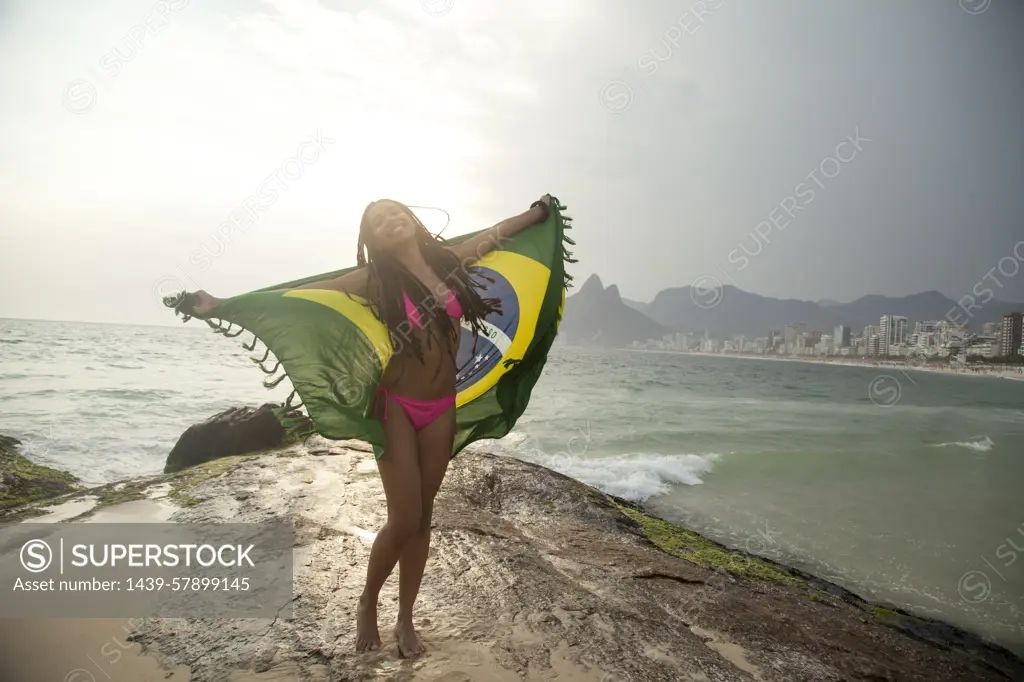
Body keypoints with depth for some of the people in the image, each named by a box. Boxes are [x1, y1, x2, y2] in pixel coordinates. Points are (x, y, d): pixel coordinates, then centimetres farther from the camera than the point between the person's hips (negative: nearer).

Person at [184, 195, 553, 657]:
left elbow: (495, 233, 17)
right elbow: (302, 294, -10)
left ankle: (406, 620, 27)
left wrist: (539, 211, 31)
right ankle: (367, 603, 25)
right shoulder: (375, 279, -8)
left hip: (441, 408, 4)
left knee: (422, 517, 10)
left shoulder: (449, 258, 1)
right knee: (404, 519, -5)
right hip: (397, 406, -3)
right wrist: (223, 305, -14)